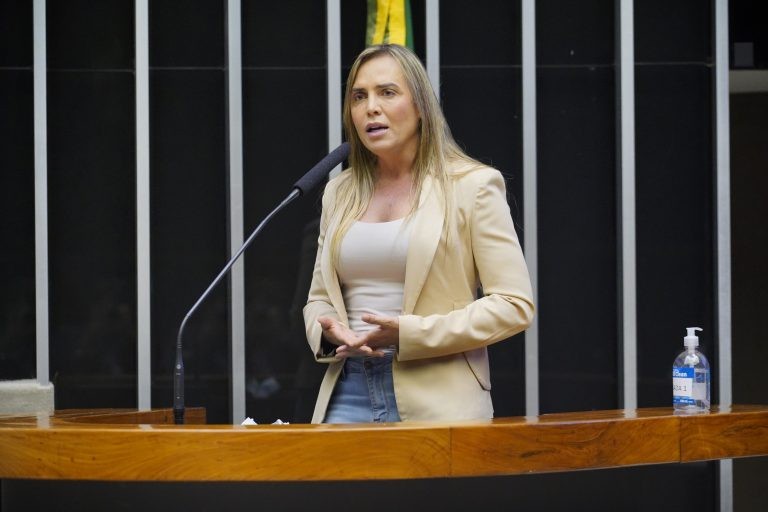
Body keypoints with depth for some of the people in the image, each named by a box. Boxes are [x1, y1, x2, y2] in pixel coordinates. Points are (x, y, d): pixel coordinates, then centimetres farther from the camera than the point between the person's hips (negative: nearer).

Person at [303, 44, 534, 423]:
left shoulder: (473, 185, -1)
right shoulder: (339, 193, 15)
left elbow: (515, 305, -7)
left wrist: (409, 334, -16)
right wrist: (329, 331, -3)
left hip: (435, 402, -4)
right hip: (349, 395, 4)